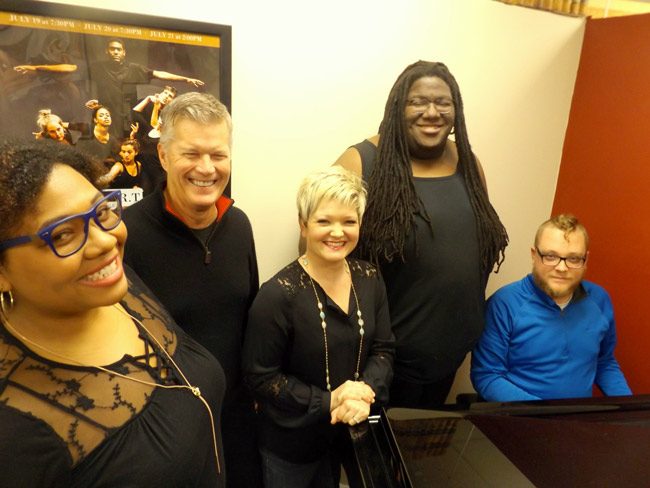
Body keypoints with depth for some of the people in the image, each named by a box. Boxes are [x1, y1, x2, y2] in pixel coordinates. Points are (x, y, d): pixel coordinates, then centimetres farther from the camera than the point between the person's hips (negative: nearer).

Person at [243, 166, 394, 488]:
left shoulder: (369, 279, -6)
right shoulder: (278, 295, -22)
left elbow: (383, 349, -2)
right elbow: (260, 375, -18)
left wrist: (365, 391, -20)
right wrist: (327, 403, -23)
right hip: (292, 439, -4)